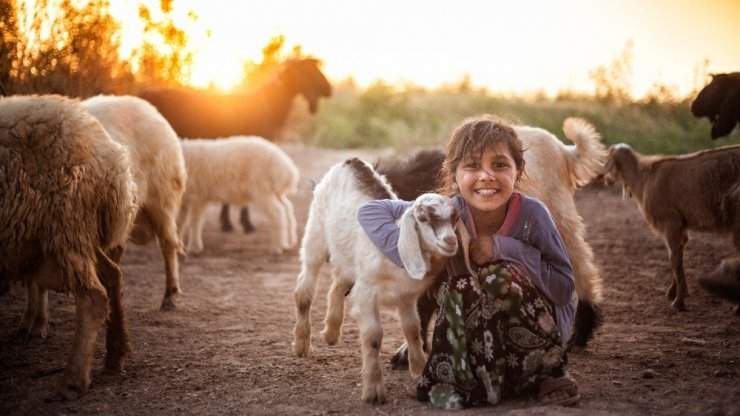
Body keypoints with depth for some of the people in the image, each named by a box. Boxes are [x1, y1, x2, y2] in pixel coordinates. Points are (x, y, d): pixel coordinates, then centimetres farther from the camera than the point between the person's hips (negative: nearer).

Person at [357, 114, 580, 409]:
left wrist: (506, 249, -30)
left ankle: (546, 371, -8)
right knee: (460, 285, -27)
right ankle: (468, 378, -8)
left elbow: (565, 289, -20)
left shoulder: (532, 214, -23)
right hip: (475, 330, 2)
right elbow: (369, 211, -16)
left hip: (536, 326, -1)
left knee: (501, 277, -29)